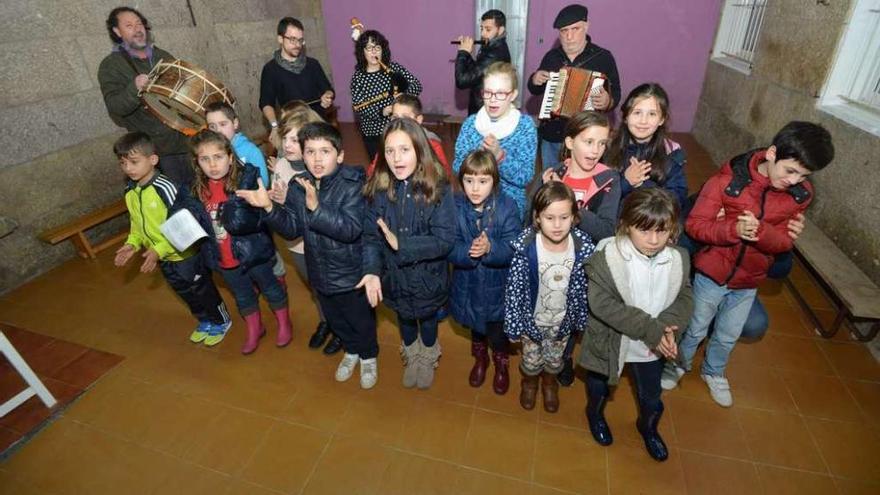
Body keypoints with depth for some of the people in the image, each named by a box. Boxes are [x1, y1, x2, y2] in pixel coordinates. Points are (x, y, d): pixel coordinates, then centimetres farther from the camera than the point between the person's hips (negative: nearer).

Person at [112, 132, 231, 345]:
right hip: (164, 259, 7)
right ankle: (205, 321, 42)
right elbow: (136, 223, 12)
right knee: (186, 293, 22)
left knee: (203, 290, 10)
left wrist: (158, 250, -26)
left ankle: (221, 321, 32)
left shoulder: (165, 188, -24)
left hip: (186, 254, -7)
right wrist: (132, 244, -4)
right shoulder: (130, 192, 0)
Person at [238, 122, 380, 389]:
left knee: (362, 321, 17)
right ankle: (352, 350, 55)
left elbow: (351, 229, -32)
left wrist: (316, 207, -41)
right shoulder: (298, 185, -6)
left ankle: (369, 356, 47)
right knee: (335, 320, 27)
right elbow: (292, 228, -5)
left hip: (352, 273, -5)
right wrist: (269, 207, -20)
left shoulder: (353, 184, -23)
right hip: (320, 272, 5)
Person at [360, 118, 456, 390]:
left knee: (428, 318, 26)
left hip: (427, 276, -2)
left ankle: (428, 358, 58)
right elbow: (371, 236, -12)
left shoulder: (438, 189, -22)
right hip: (394, 276, 2)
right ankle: (411, 356, 60)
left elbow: (445, 240, -24)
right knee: (404, 319, 28)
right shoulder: (378, 188, -13)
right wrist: (372, 271, -26)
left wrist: (401, 244, -29)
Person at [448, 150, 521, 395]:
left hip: (497, 285, -2)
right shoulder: (455, 207, -13)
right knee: (474, 325, 25)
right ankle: (480, 358, 56)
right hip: (467, 285, 2)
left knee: (497, 330, 17)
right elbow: (449, 249, -16)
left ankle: (501, 363, 50)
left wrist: (490, 248, -39)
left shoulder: (507, 207, -17)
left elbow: (512, 250, -20)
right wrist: (468, 251, -36)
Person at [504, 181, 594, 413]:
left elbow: (584, 288, -7)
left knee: (554, 360, 27)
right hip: (532, 319, -2)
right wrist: (513, 326, -12)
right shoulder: (526, 248, -27)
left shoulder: (583, 247, -21)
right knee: (531, 361, 23)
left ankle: (550, 383, 60)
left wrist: (582, 320, 3)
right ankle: (529, 383, 57)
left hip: (562, 320, 2)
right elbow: (514, 288, -18)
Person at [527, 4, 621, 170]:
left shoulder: (603, 57, -4)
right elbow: (536, 90, 18)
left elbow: (615, 94, -4)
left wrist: (607, 102, -27)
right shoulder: (551, 56, 7)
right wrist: (534, 80, -5)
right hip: (550, 136, 4)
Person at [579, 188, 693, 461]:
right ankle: (595, 413, 59)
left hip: (653, 346, 3)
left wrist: (667, 326, -26)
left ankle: (648, 427, 60)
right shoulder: (607, 256, -27)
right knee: (599, 386, 25)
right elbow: (601, 303, -28)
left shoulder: (678, 259, -12)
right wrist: (650, 328, -30)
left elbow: (685, 298, -6)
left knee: (652, 398, 26)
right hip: (610, 341, -3)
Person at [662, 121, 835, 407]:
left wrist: (760, 231, -31)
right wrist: (734, 229, -36)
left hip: (749, 282, 4)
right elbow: (694, 225, -20)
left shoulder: (800, 195, -9)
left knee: (728, 336, 24)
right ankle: (678, 364, 45)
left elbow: (785, 242, -9)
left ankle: (713, 372, 51)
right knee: (695, 329, 18)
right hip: (712, 274, -4)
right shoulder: (727, 180, -22)